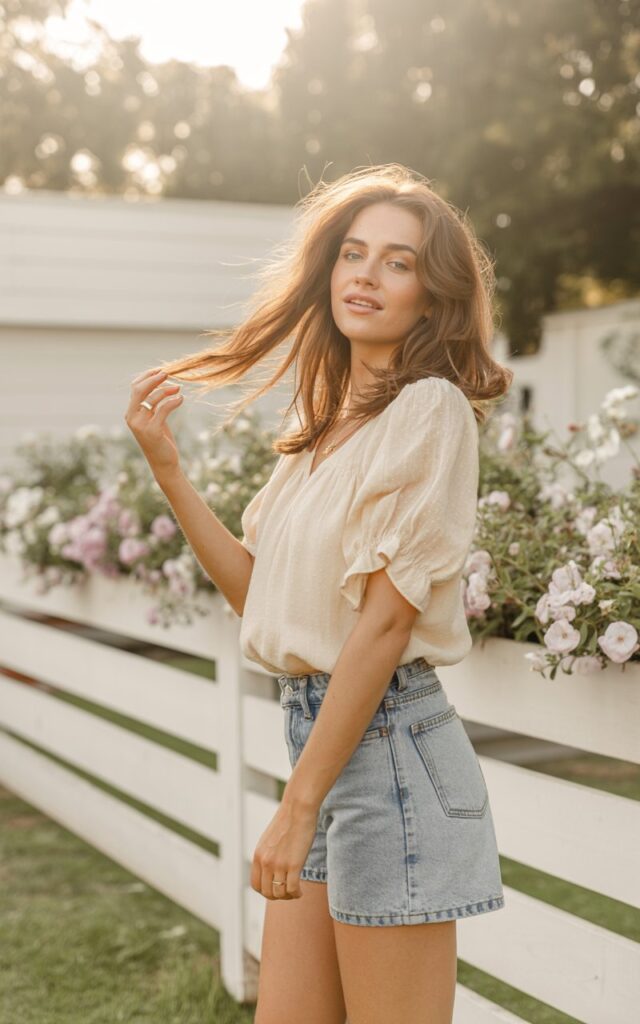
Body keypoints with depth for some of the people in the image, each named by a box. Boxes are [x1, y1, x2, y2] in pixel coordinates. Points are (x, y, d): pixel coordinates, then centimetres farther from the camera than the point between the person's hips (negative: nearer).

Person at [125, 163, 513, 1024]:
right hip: (321, 731, 8)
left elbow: (385, 621, -17)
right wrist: (168, 470, 4)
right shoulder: (328, 420, 13)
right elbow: (259, 593, 11)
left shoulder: (430, 409, -11)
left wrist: (298, 807, -16)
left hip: (389, 743, -8)